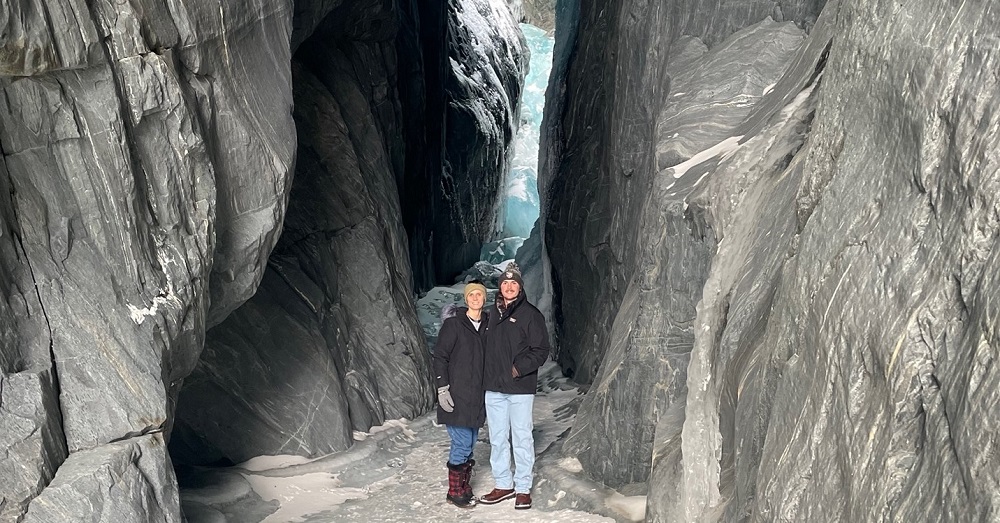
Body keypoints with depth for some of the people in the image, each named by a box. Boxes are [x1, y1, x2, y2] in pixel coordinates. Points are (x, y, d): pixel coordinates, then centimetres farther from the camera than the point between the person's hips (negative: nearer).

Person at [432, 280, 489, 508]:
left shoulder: (487, 325, 9)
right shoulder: (453, 323, -7)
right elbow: (440, 356, -7)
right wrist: (442, 387, -13)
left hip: (477, 397, 6)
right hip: (457, 395, -6)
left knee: (469, 444, 10)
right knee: (462, 443, -6)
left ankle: (464, 487, 20)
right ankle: (455, 492, 6)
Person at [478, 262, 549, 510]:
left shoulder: (530, 314, -4)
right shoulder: (493, 314, 12)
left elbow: (541, 350, -7)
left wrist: (519, 368, -16)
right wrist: (486, 376, 9)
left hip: (520, 388, -5)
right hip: (494, 388, 5)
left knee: (522, 438, 1)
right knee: (497, 439, 10)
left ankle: (523, 488, 9)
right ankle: (503, 485, 21)